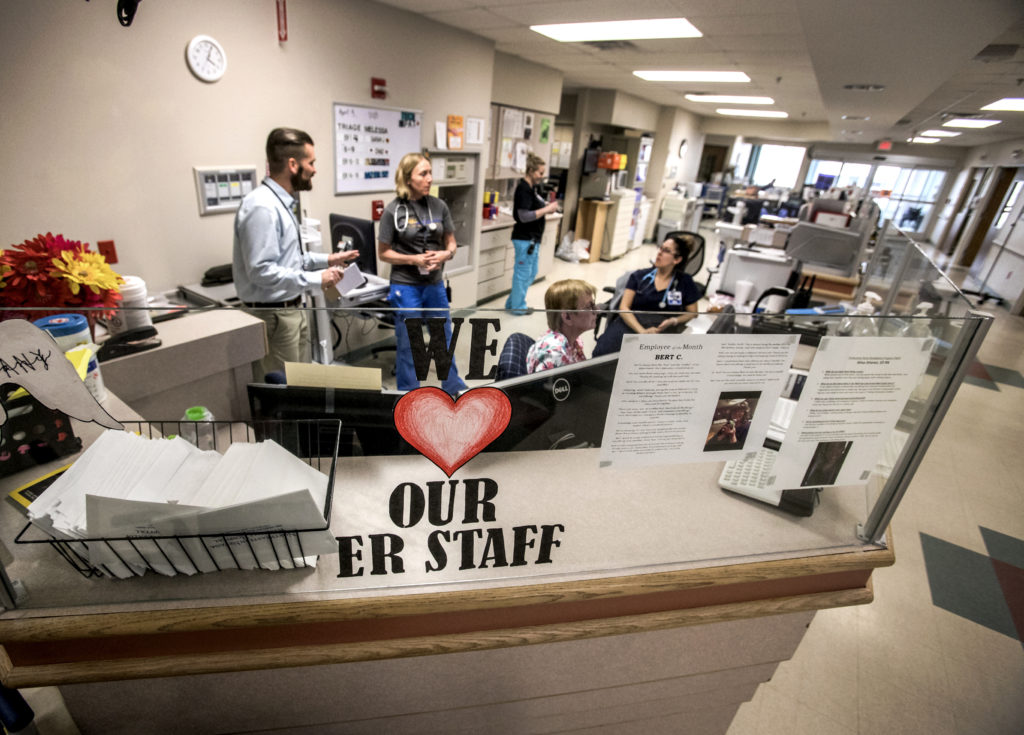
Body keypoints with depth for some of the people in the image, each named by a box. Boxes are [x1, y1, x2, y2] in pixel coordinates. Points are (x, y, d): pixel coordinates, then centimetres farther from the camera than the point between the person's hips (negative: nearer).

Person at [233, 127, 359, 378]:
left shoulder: (283, 203, 10)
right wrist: (316, 279, -20)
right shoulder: (262, 207, -20)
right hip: (273, 315, -10)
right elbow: (261, 271, -24)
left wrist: (325, 260, 10)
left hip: (293, 309, 10)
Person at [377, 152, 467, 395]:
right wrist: (414, 259, -18)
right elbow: (383, 252, -5)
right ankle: (409, 394, 25)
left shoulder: (439, 206, 0)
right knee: (408, 343, 8)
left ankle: (453, 385, 35)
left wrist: (445, 254, -14)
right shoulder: (393, 210, -10)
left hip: (435, 284, 4)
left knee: (444, 336, 16)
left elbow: (451, 242, 8)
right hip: (406, 286, -4)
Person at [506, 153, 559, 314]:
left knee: (531, 273, 18)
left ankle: (512, 303, 29)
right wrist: (547, 209, -20)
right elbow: (524, 216, -24)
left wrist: (547, 207, 3)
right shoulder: (523, 189, -18)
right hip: (525, 239, -10)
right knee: (523, 274, 2)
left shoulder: (531, 187, 11)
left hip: (532, 238, 10)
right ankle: (518, 307, 17)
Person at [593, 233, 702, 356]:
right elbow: (624, 307, 4)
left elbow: (692, 313, 17)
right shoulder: (639, 276, 14)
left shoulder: (684, 281, 14)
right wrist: (642, 331, -13)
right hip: (631, 324, 1)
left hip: (662, 331, 0)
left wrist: (674, 321, -7)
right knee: (603, 352, -31)